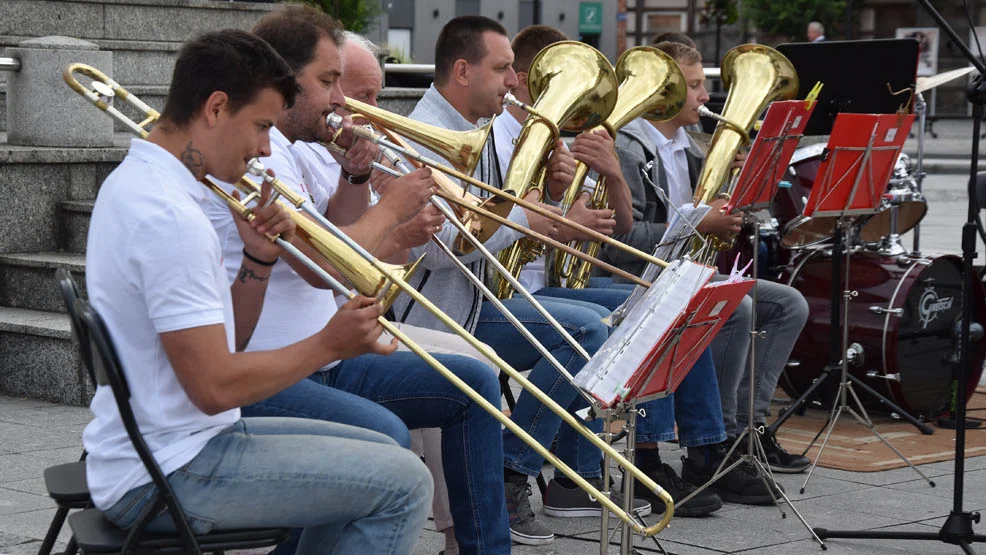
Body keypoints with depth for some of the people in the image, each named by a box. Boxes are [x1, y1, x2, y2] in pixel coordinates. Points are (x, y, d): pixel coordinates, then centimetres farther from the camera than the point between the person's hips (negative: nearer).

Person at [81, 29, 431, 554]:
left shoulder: (137, 180, 10)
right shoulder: (169, 216, -23)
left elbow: (224, 339, 14)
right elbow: (215, 386, -25)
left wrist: (258, 261, -2)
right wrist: (329, 344, -14)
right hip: (164, 474, -10)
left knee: (382, 453, 18)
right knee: (402, 484, -11)